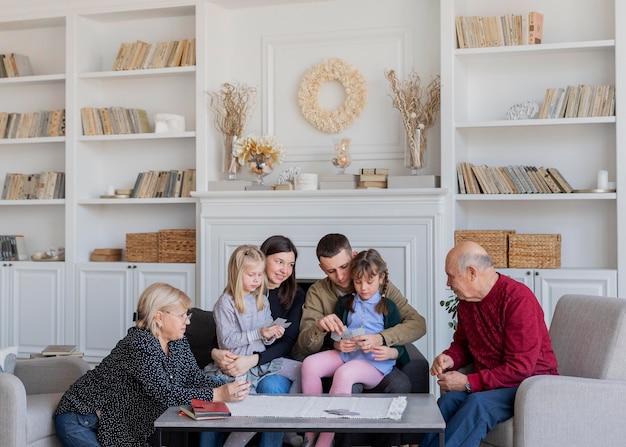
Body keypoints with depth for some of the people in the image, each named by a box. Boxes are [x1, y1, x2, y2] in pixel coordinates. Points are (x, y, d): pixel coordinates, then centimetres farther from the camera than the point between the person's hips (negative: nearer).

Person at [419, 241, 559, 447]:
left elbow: (520, 368, -22)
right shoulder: (466, 301, 4)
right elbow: (462, 343, 20)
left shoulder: (519, 300, -19)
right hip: (489, 384, 6)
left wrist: (469, 382, -22)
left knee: (477, 403, -34)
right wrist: (450, 358, -4)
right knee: (449, 400, -26)